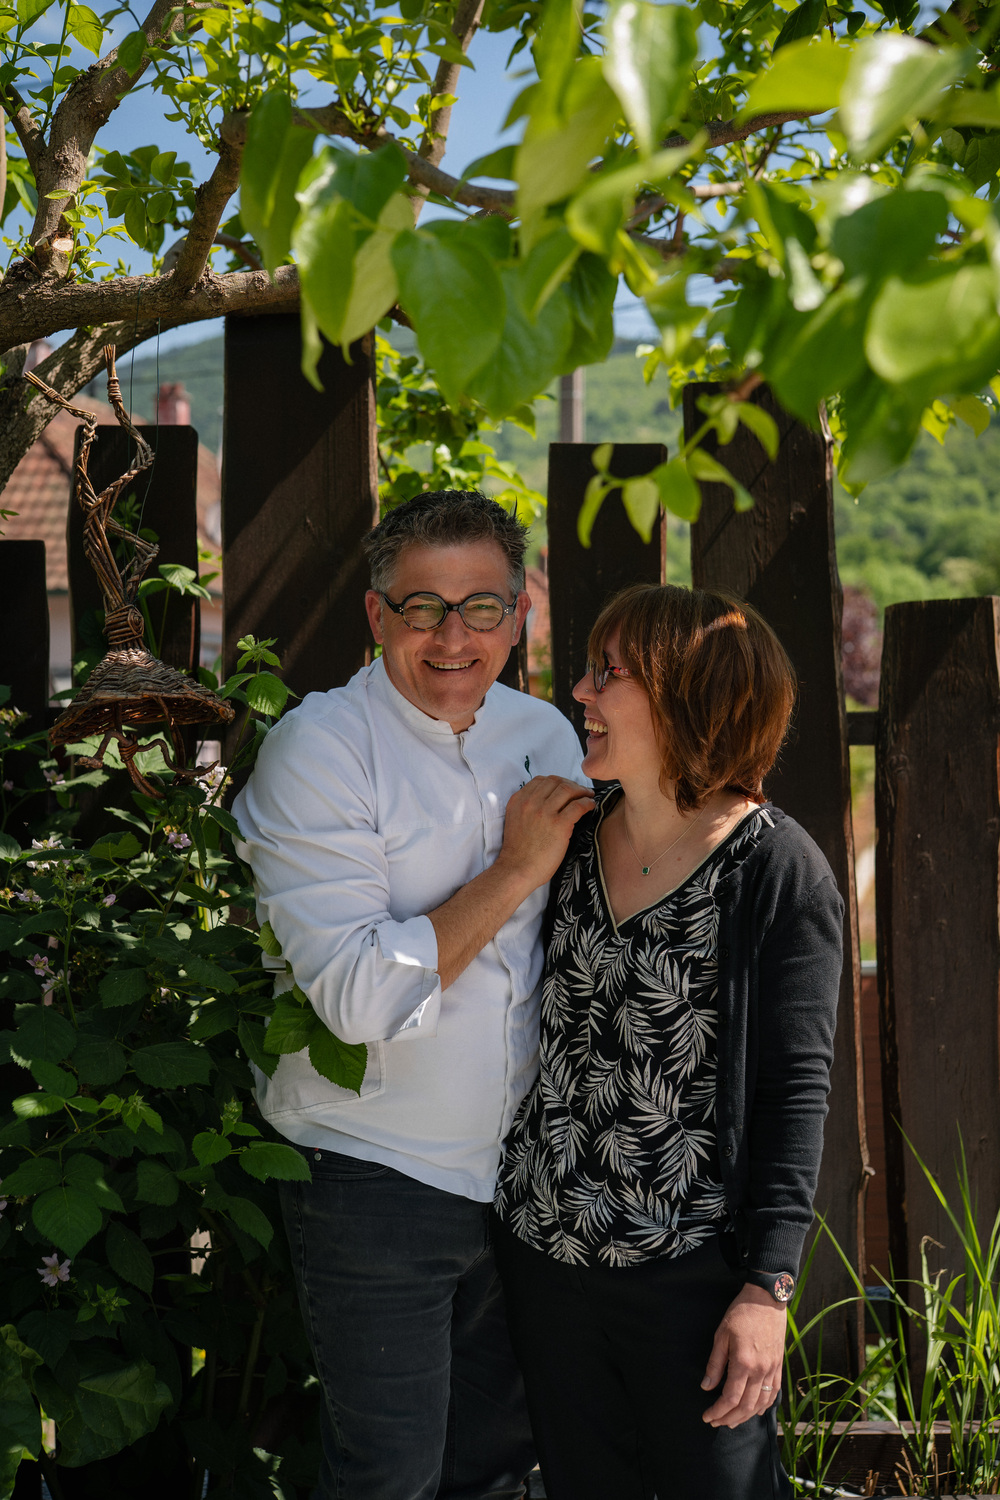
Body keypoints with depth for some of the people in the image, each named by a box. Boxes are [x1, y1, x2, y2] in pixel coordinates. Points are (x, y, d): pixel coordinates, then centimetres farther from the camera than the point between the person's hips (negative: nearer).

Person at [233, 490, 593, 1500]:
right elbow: (358, 998, -25)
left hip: (515, 1173, 6)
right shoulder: (316, 750, -16)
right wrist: (512, 873, -21)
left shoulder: (543, 734, 4)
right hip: (374, 1180, -6)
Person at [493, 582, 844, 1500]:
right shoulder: (570, 842, 6)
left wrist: (767, 1288, -14)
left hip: (689, 1267, -5)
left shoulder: (778, 871, -10)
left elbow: (795, 1090, -11)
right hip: (543, 1251, 5)